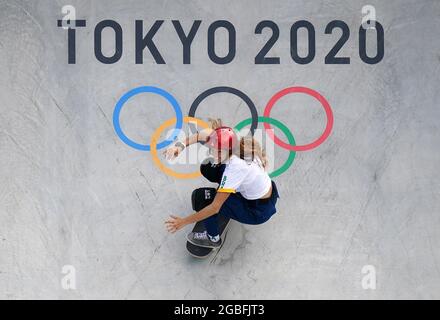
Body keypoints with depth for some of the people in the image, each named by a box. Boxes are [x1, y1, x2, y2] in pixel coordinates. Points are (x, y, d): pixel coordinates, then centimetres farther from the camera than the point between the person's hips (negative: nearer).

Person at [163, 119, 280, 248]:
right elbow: (206, 133, -5)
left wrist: (184, 221, -22)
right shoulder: (234, 144, -18)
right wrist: (180, 145, -21)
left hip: (259, 211, -7)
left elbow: (215, 207, -30)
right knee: (207, 168, 1)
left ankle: (213, 239, 10)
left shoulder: (236, 168, -35)